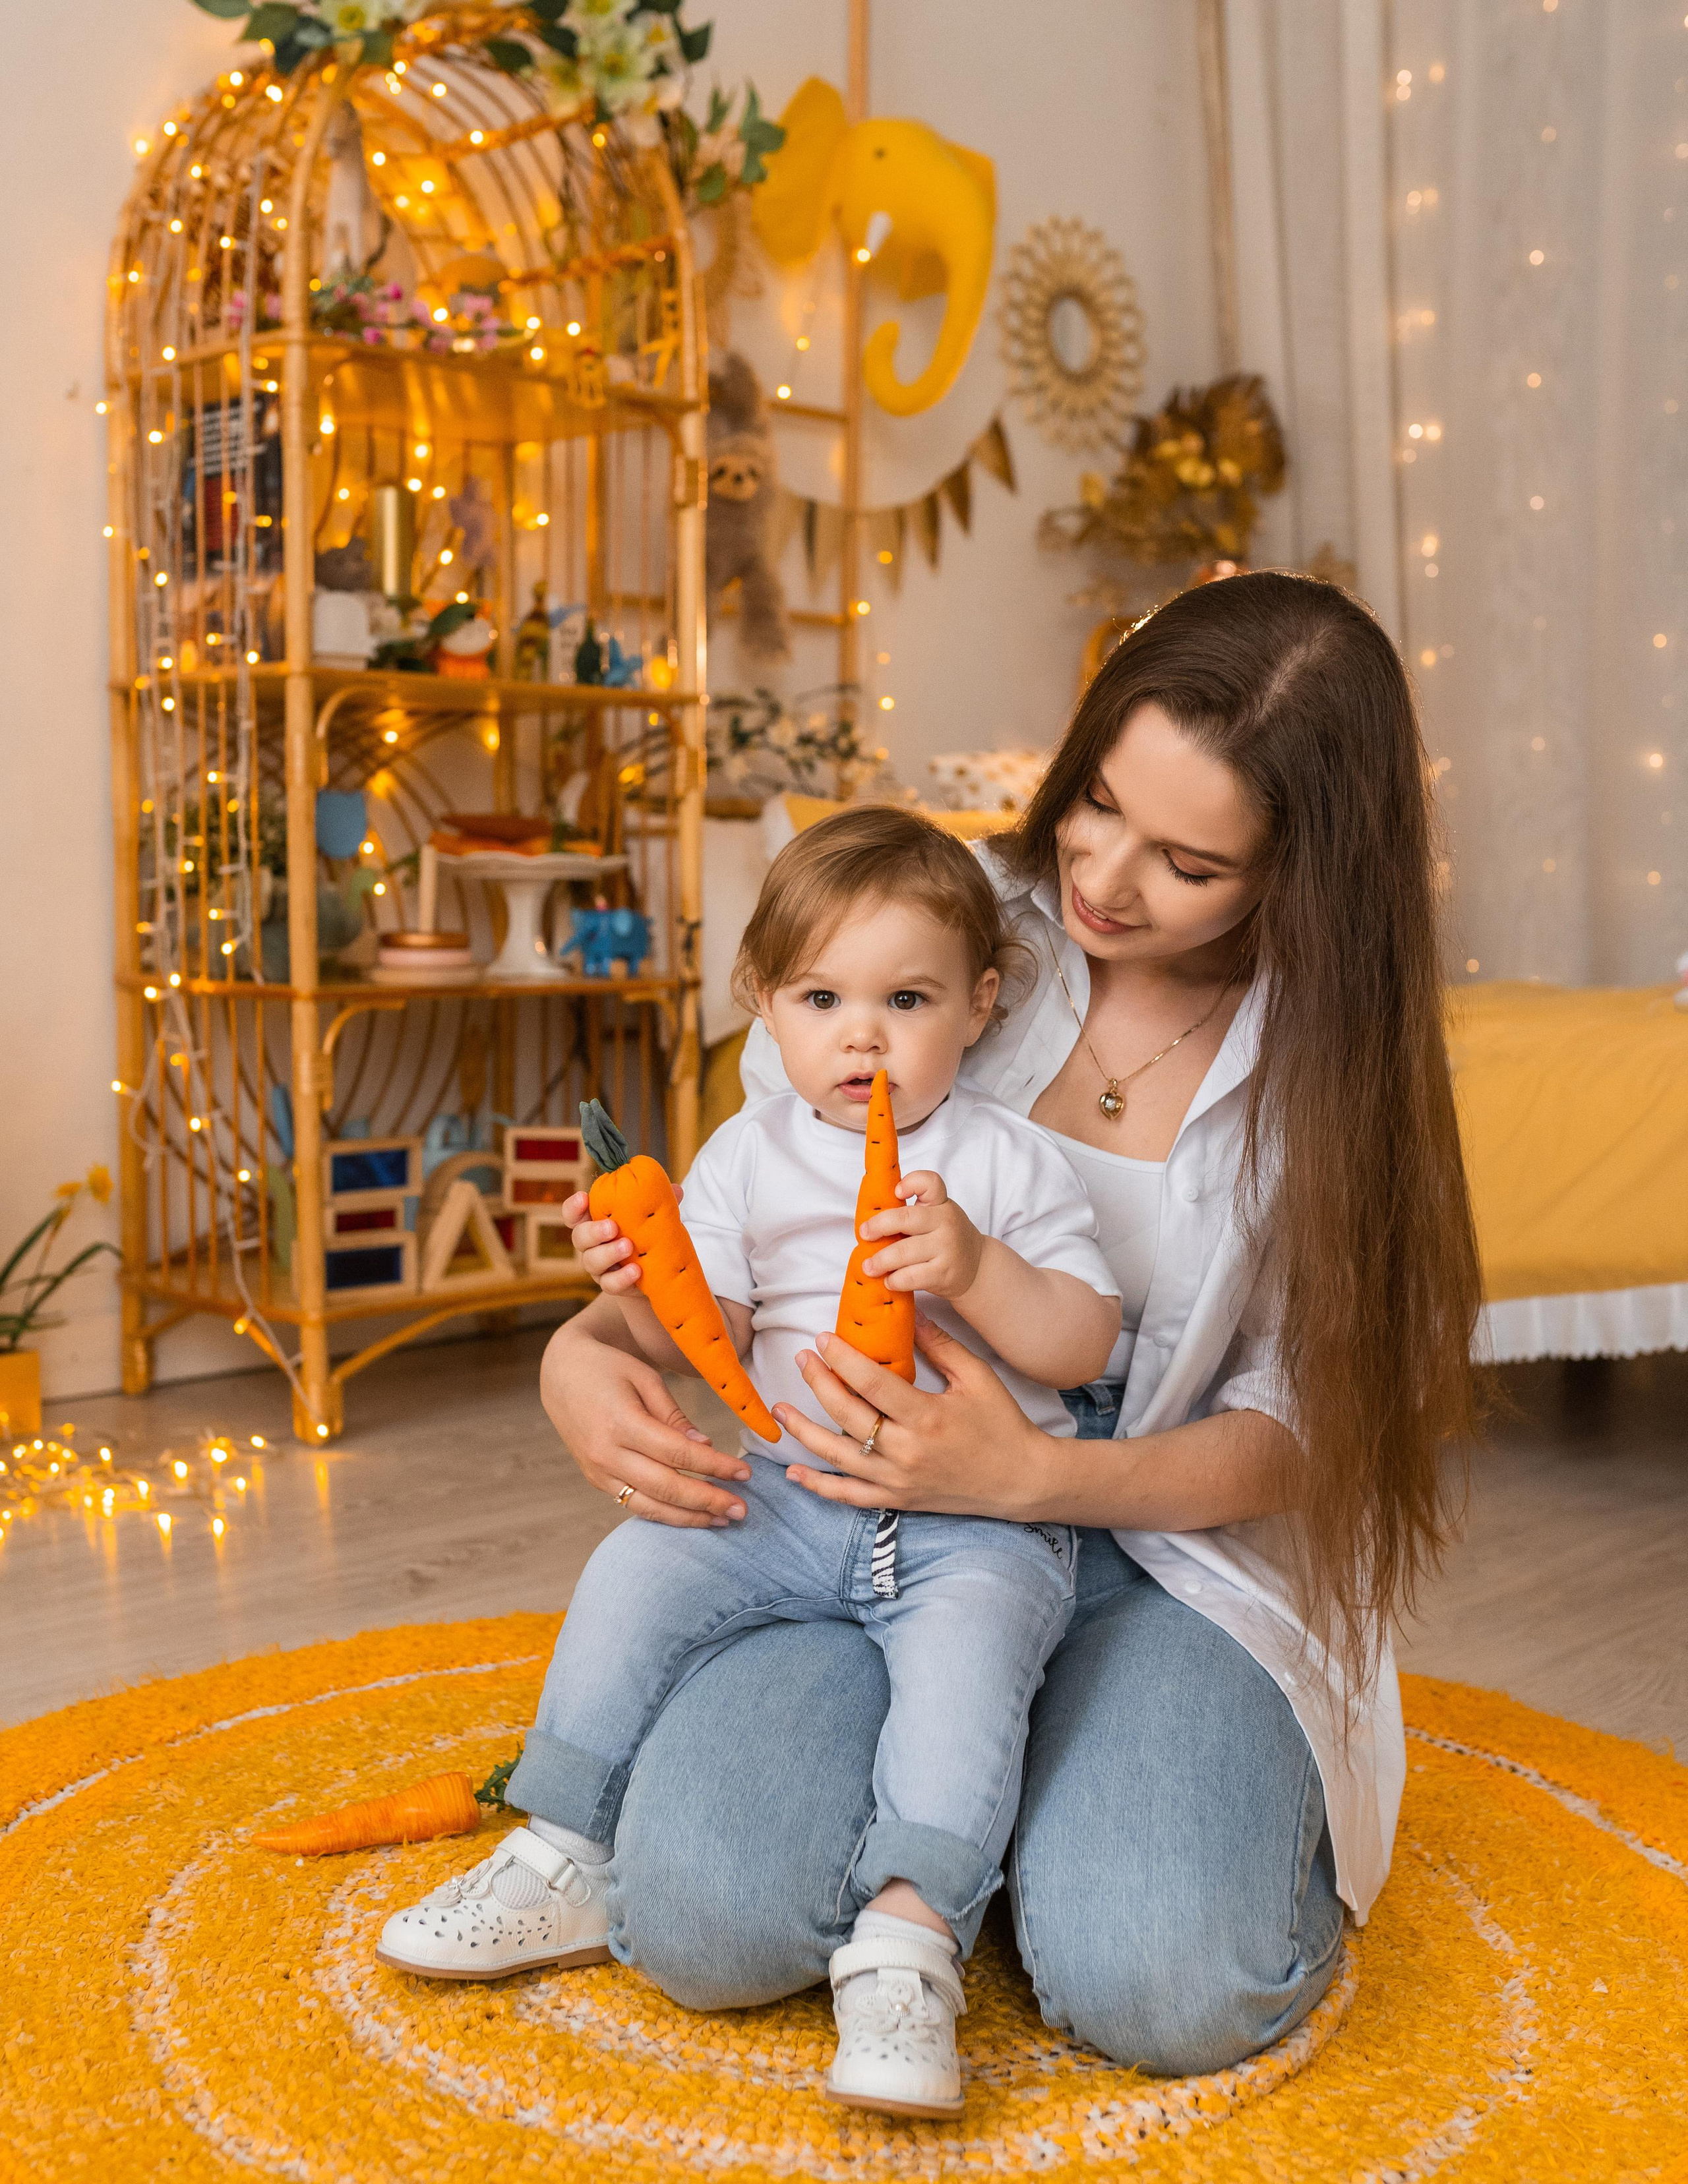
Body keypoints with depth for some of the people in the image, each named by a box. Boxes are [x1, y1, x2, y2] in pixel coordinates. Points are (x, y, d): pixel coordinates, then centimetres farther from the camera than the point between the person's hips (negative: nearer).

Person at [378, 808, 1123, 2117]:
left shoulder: (1013, 1162, -1)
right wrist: (643, 1290, -17)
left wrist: (976, 1267, -23)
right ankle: (565, 1861, 3)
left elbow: (1087, 1343, -6)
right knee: (635, 1571, -12)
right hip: (792, 1502, 4)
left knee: (967, 1644, -33)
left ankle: (911, 1937, -31)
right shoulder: (749, 1154, 8)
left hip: (979, 1524, -3)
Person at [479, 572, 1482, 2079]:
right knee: (705, 1917, -23)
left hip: (1167, 1544, -1)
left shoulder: (1334, 1054, -5)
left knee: (1158, 1983, -28)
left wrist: (1034, 1477, -24)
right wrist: (585, 1350, -14)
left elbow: (1296, 1433, -5)